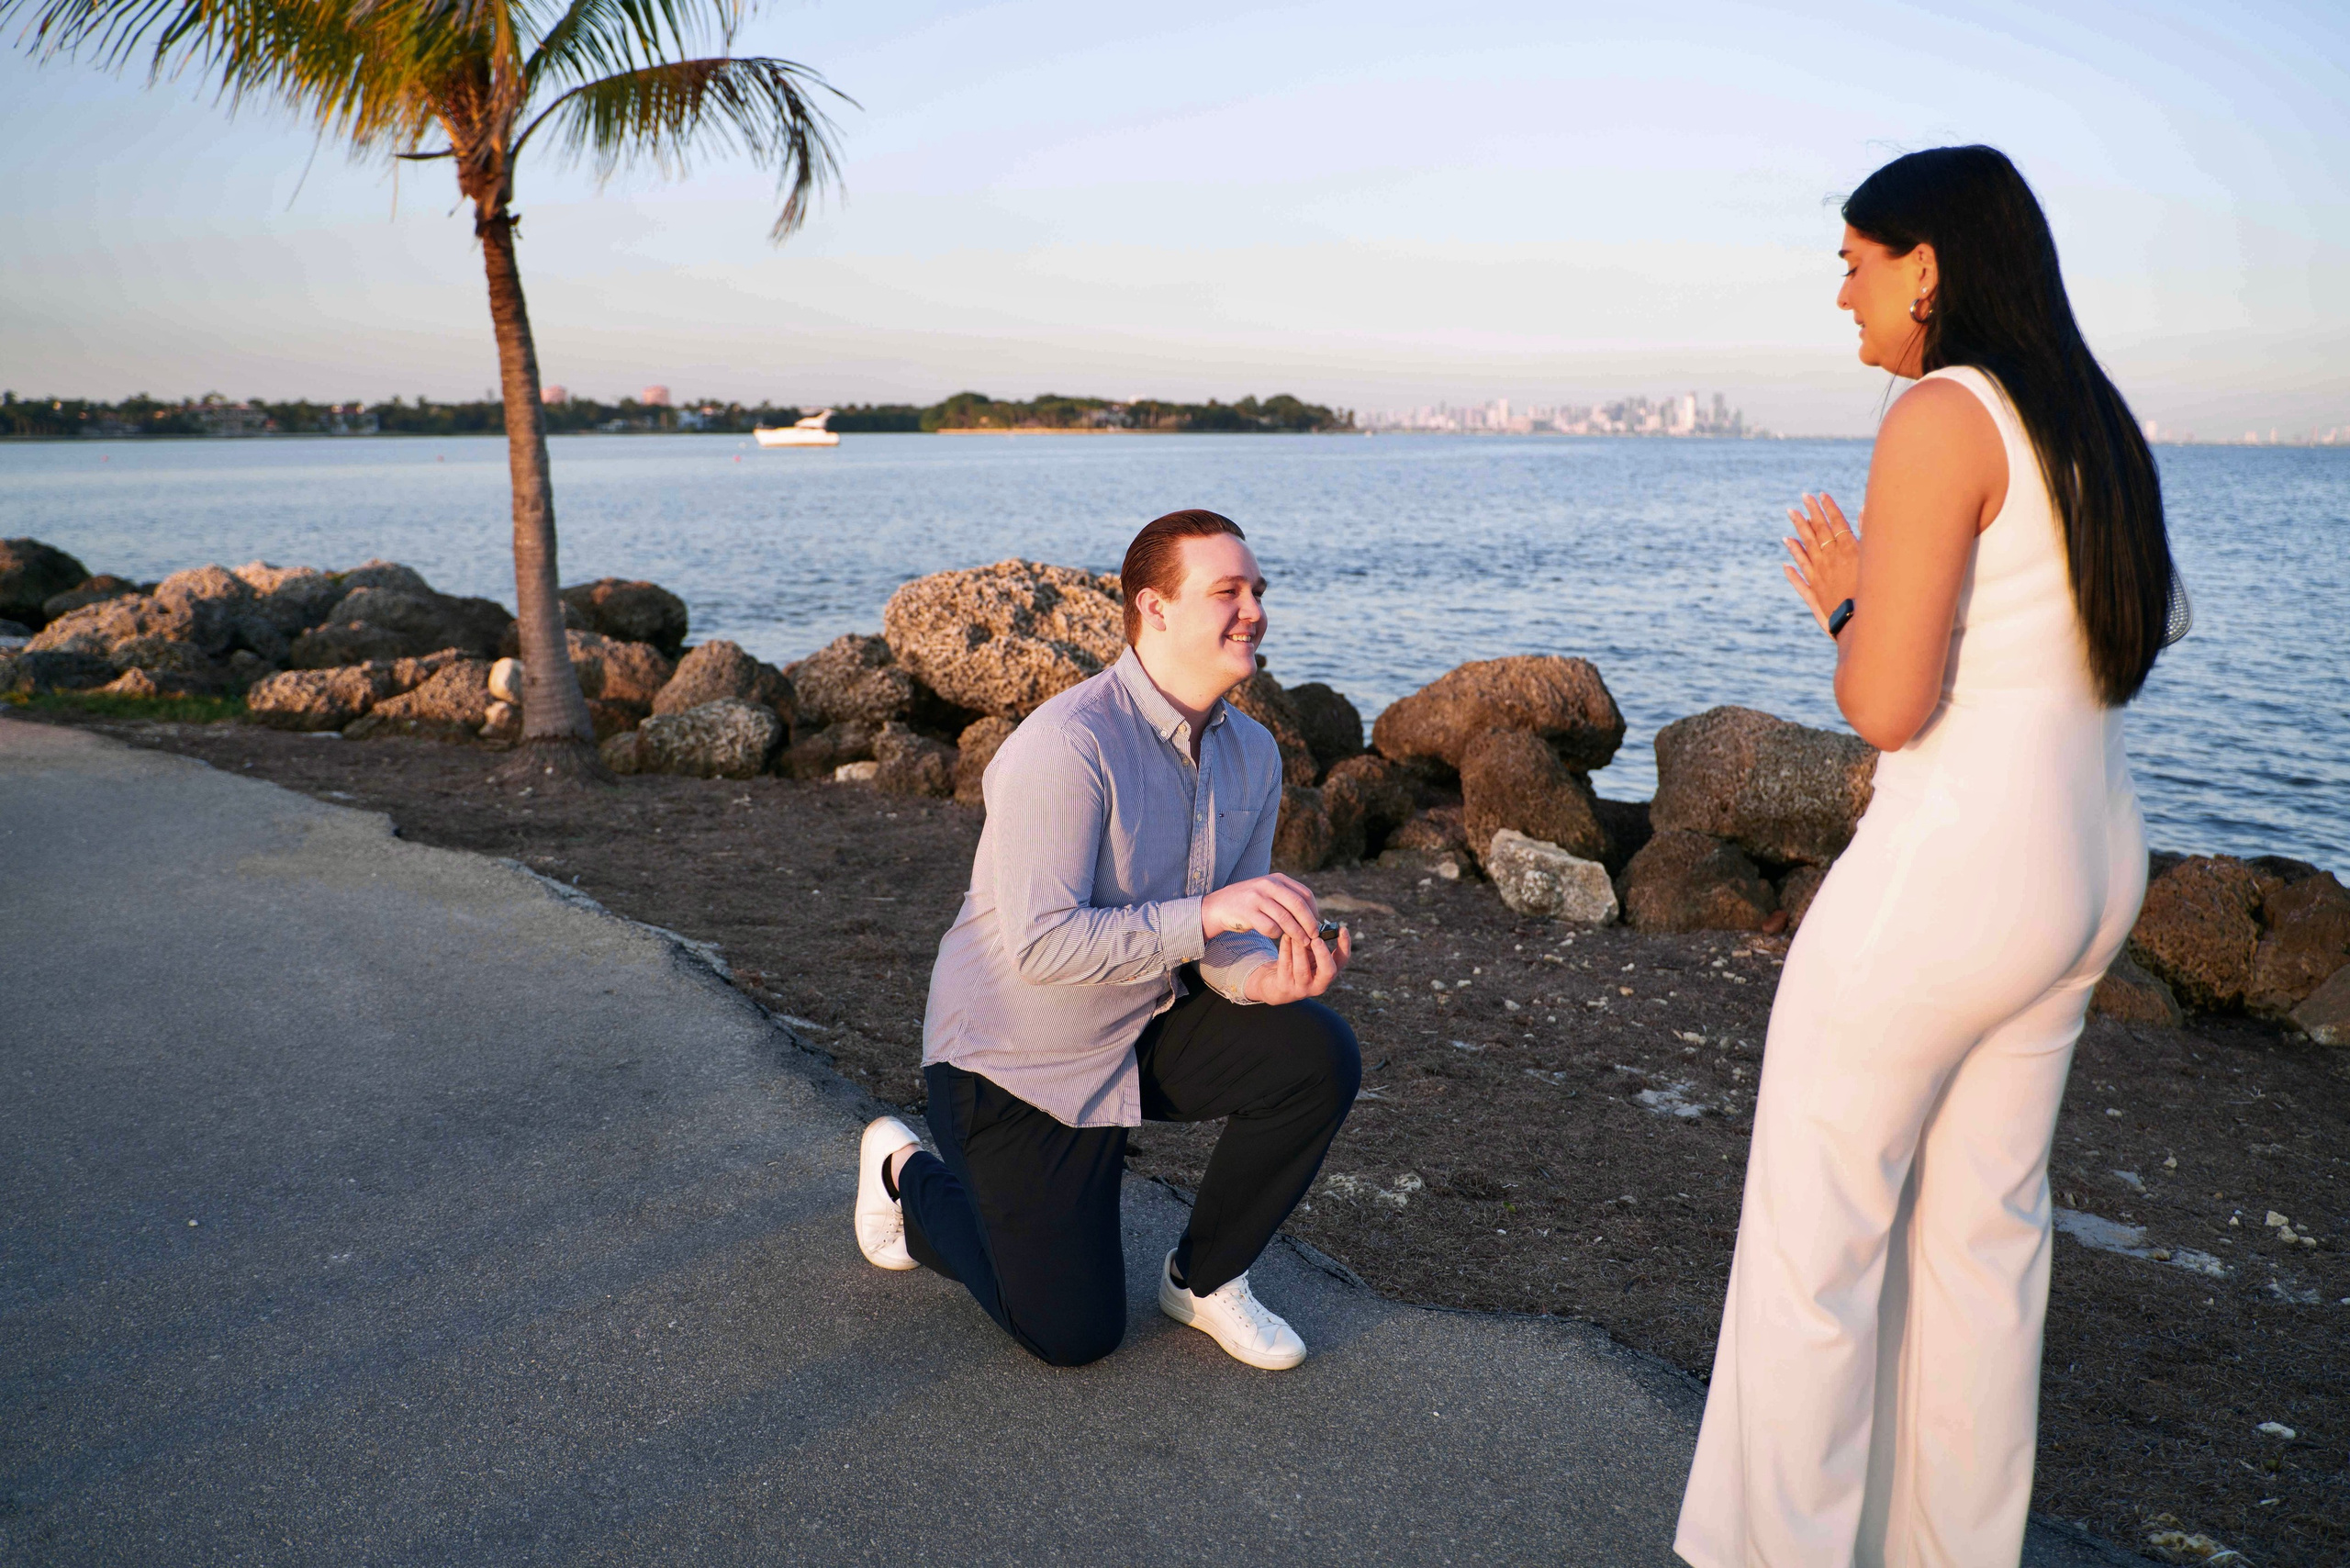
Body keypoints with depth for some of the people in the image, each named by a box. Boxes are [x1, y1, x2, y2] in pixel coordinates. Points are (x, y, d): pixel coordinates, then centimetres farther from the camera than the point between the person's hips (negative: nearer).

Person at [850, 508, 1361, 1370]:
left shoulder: (1252, 753, -3)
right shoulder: (1068, 745, -28)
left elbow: (1229, 931, 0)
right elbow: (1043, 945, -32)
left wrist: (1263, 975, -23)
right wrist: (1205, 913, -37)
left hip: (1143, 1031, 7)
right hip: (1019, 1058, -6)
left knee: (1320, 1056, -18)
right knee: (1073, 1334, -1)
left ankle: (1205, 1277, 5)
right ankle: (909, 1178, 25)